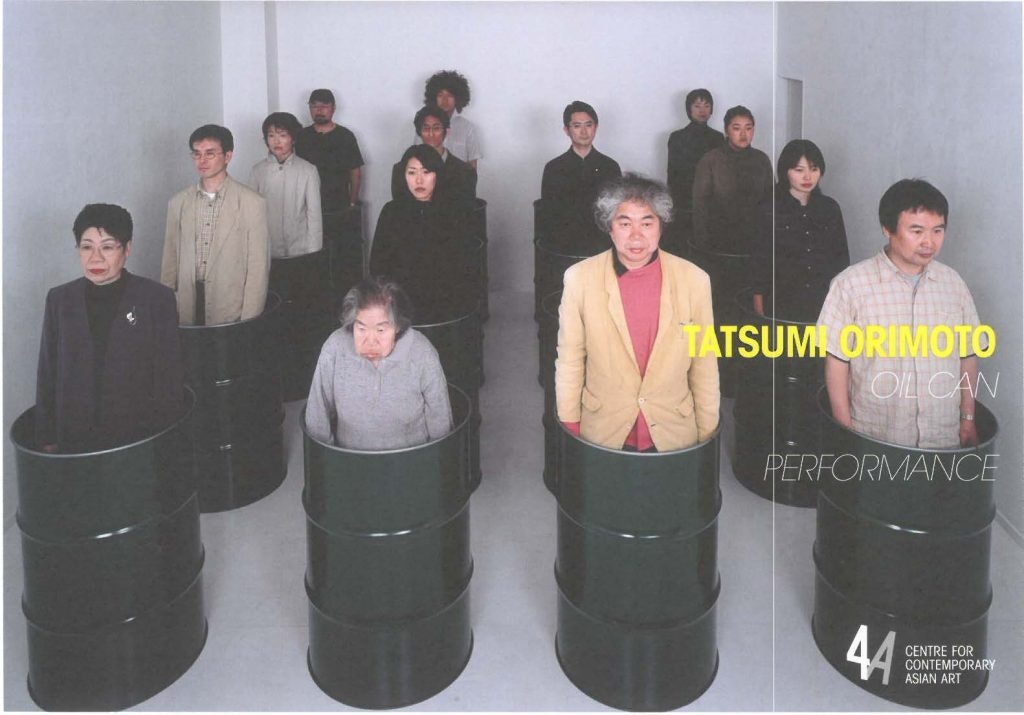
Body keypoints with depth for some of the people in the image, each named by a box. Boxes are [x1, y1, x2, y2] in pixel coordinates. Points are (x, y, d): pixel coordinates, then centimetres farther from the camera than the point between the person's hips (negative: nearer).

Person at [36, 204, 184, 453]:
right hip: (75, 439, 2)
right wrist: (46, 439, 6)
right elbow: (47, 375, 7)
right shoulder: (60, 300, 3)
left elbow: (170, 378, -5)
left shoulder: (156, 299, -6)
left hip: (140, 439, -2)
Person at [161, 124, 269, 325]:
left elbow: (258, 268, -7)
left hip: (231, 316, -3)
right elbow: (170, 262, 10)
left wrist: (249, 322, -10)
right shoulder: (178, 203, 8)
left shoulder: (251, 203, -5)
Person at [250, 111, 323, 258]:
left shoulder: (308, 171, -3)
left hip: (301, 252, -1)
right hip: (267, 252, 1)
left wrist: (314, 254, -3)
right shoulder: (258, 171, 2)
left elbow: (314, 215, -1)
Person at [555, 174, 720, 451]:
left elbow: (704, 367, -2)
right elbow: (570, 362, -3)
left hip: (674, 436, 1)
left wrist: (707, 437, 3)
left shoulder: (695, 280, -9)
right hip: (602, 435, 0)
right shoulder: (579, 278, -10)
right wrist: (570, 431, 1)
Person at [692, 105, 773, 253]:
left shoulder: (762, 160, 6)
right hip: (719, 245, -3)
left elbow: (769, 201, 11)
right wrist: (702, 245, -11)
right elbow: (700, 206, -6)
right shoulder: (709, 161, -5)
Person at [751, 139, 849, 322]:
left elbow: (842, 256, 13)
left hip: (824, 304, 3)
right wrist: (759, 305, -3)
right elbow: (759, 261, -1)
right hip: (782, 305, -3)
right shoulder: (769, 210, -3)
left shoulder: (830, 208, 6)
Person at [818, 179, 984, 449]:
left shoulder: (953, 283, 3)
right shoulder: (850, 285, -10)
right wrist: (846, 433, -7)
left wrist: (968, 419, 10)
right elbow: (837, 362, -8)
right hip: (873, 439, -3)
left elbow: (968, 356, 10)